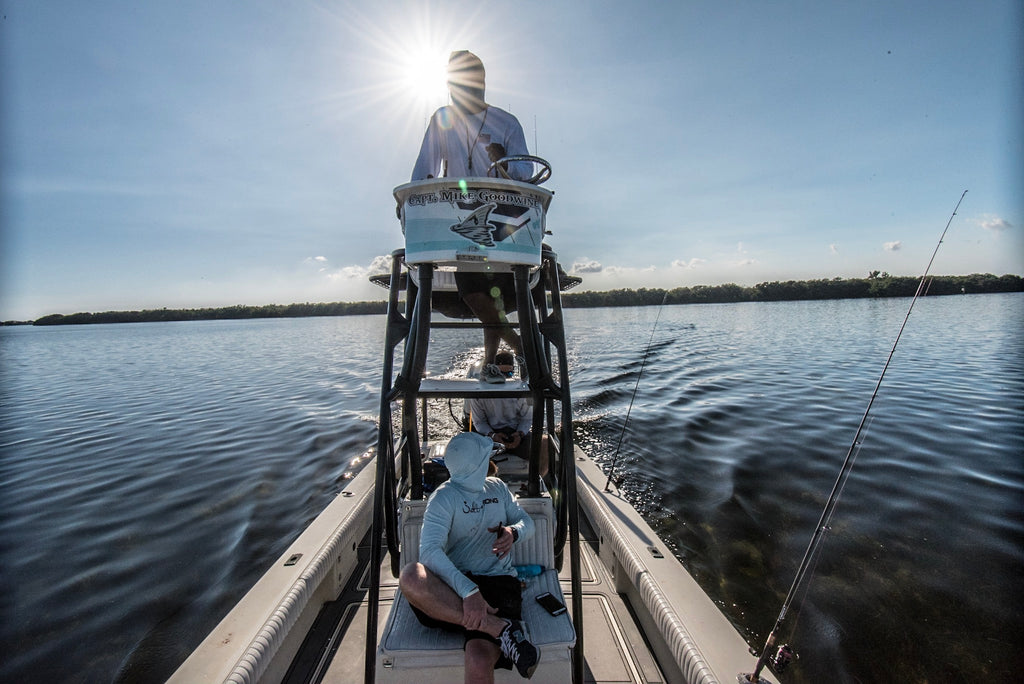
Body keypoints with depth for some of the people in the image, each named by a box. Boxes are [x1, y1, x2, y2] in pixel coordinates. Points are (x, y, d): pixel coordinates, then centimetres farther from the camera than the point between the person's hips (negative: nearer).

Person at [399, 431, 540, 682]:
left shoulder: (497, 487, 16)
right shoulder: (444, 497, -2)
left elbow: (527, 522, 18)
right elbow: (430, 550, -17)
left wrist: (513, 532, -8)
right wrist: (468, 591, -32)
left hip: (499, 583, 0)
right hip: (455, 585, 0)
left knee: (479, 662, -34)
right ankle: (500, 627, -32)